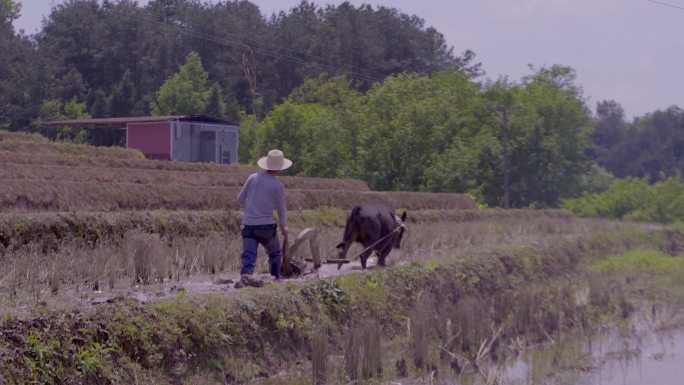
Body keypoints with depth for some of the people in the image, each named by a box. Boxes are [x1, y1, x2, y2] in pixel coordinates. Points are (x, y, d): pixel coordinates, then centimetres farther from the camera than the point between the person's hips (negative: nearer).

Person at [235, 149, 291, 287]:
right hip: (266, 225, -2)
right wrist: (283, 227, 21)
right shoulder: (278, 186, -6)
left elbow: (240, 199, 8)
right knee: (275, 254, 20)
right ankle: (276, 278, 22)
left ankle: (245, 276, -27)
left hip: (248, 224, 2)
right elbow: (281, 210, 4)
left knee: (248, 255, -3)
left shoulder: (253, 177, 1)